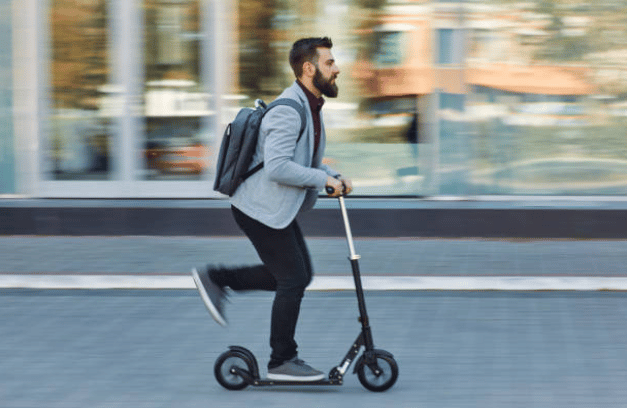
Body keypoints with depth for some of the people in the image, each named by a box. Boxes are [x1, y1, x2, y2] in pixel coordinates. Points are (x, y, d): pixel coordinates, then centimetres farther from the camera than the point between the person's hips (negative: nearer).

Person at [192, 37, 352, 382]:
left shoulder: (310, 107, 10)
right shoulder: (287, 111, -23)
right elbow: (277, 166, -32)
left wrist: (333, 175, 5)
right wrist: (323, 179, -24)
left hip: (277, 207, 10)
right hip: (261, 208, -10)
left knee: (299, 274, 14)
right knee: (293, 280, -5)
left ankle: (216, 279, 19)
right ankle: (281, 362, 6)